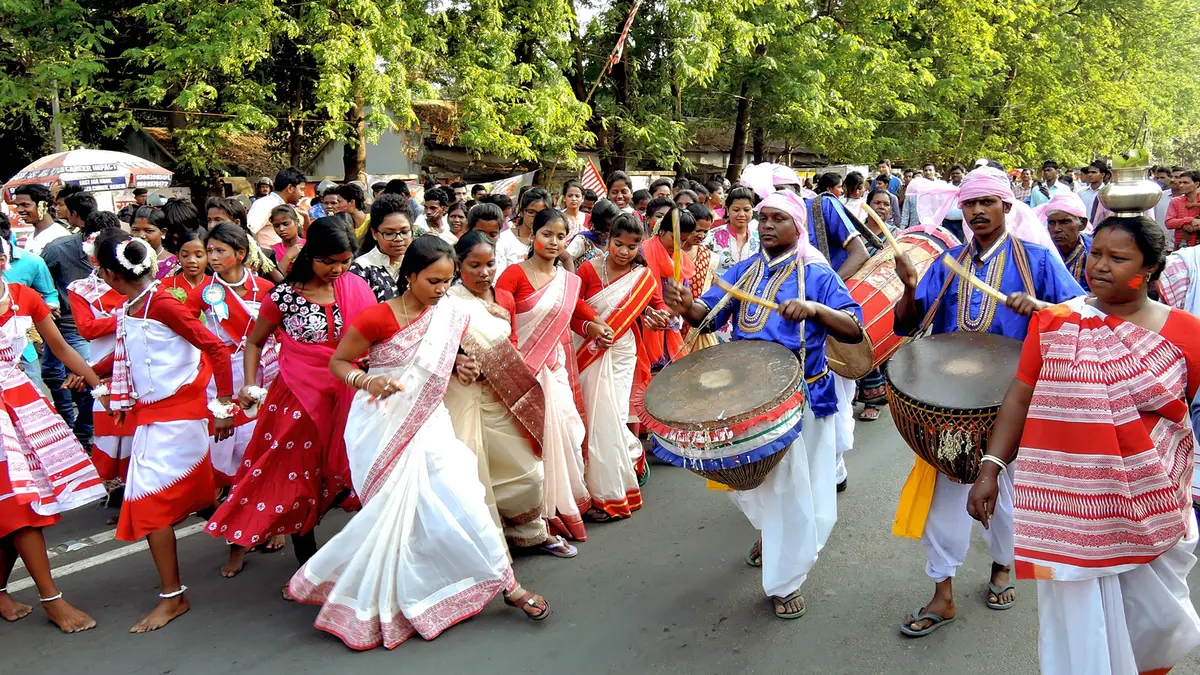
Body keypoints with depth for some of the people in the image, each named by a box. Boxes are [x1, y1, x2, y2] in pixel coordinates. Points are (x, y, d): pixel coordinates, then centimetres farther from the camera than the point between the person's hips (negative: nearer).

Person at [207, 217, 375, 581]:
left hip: (345, 397, 2)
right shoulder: (283, 296, -7)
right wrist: (249, 385, -8)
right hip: (297, 397, -2)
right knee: (297, 476, 7)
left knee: (345, 474, 6)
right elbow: (254, 342, 5)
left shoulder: (356, 288, -1)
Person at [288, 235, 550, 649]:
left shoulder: (449, 316, 2)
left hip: (428, 422, 4)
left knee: (460, 496, -3)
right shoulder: (378, 318, -14)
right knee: (394, 511, -1)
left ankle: (507, 584, 7)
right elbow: (337, 361, -5)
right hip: (383, 424, -4)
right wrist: (366, 381, -23)